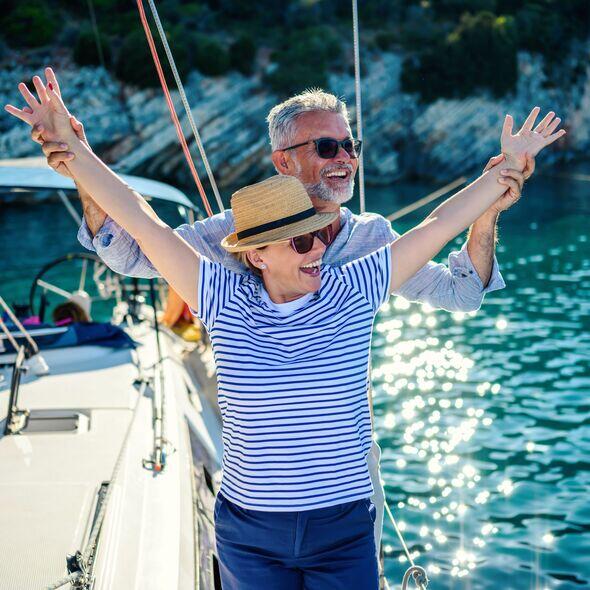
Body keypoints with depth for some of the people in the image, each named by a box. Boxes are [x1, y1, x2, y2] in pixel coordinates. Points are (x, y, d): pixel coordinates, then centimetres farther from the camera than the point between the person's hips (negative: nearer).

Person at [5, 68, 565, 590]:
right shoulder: (226, 302, -8)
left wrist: (508, 164, 5)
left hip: (344, 534, 1)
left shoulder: (353, 291, -5)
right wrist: (68, 144, -5)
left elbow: (440, 224, 0)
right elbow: (141, 221, -7)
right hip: (248, 536, 0)